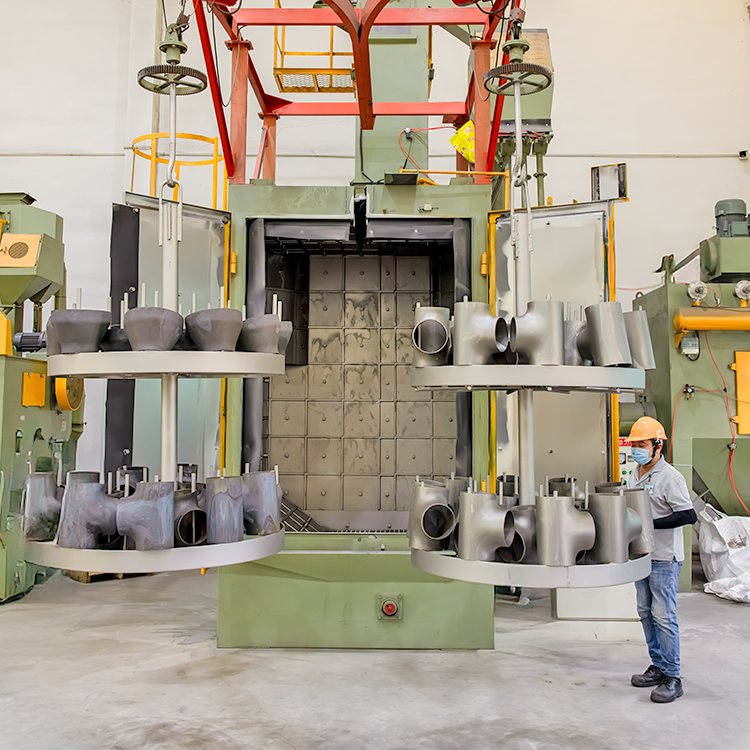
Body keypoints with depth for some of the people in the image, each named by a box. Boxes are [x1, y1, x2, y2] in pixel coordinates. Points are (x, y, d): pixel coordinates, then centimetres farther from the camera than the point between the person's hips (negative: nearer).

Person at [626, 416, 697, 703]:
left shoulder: (670, 477, -14)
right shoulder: (634, 475, 12)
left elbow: (689, 515, -21)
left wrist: (651, 524, -23)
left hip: (664, 558, -8)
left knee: (663, 615, -6)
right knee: (646, 613, 13)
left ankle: (672, 677, 2)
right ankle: (658, 666, 24)